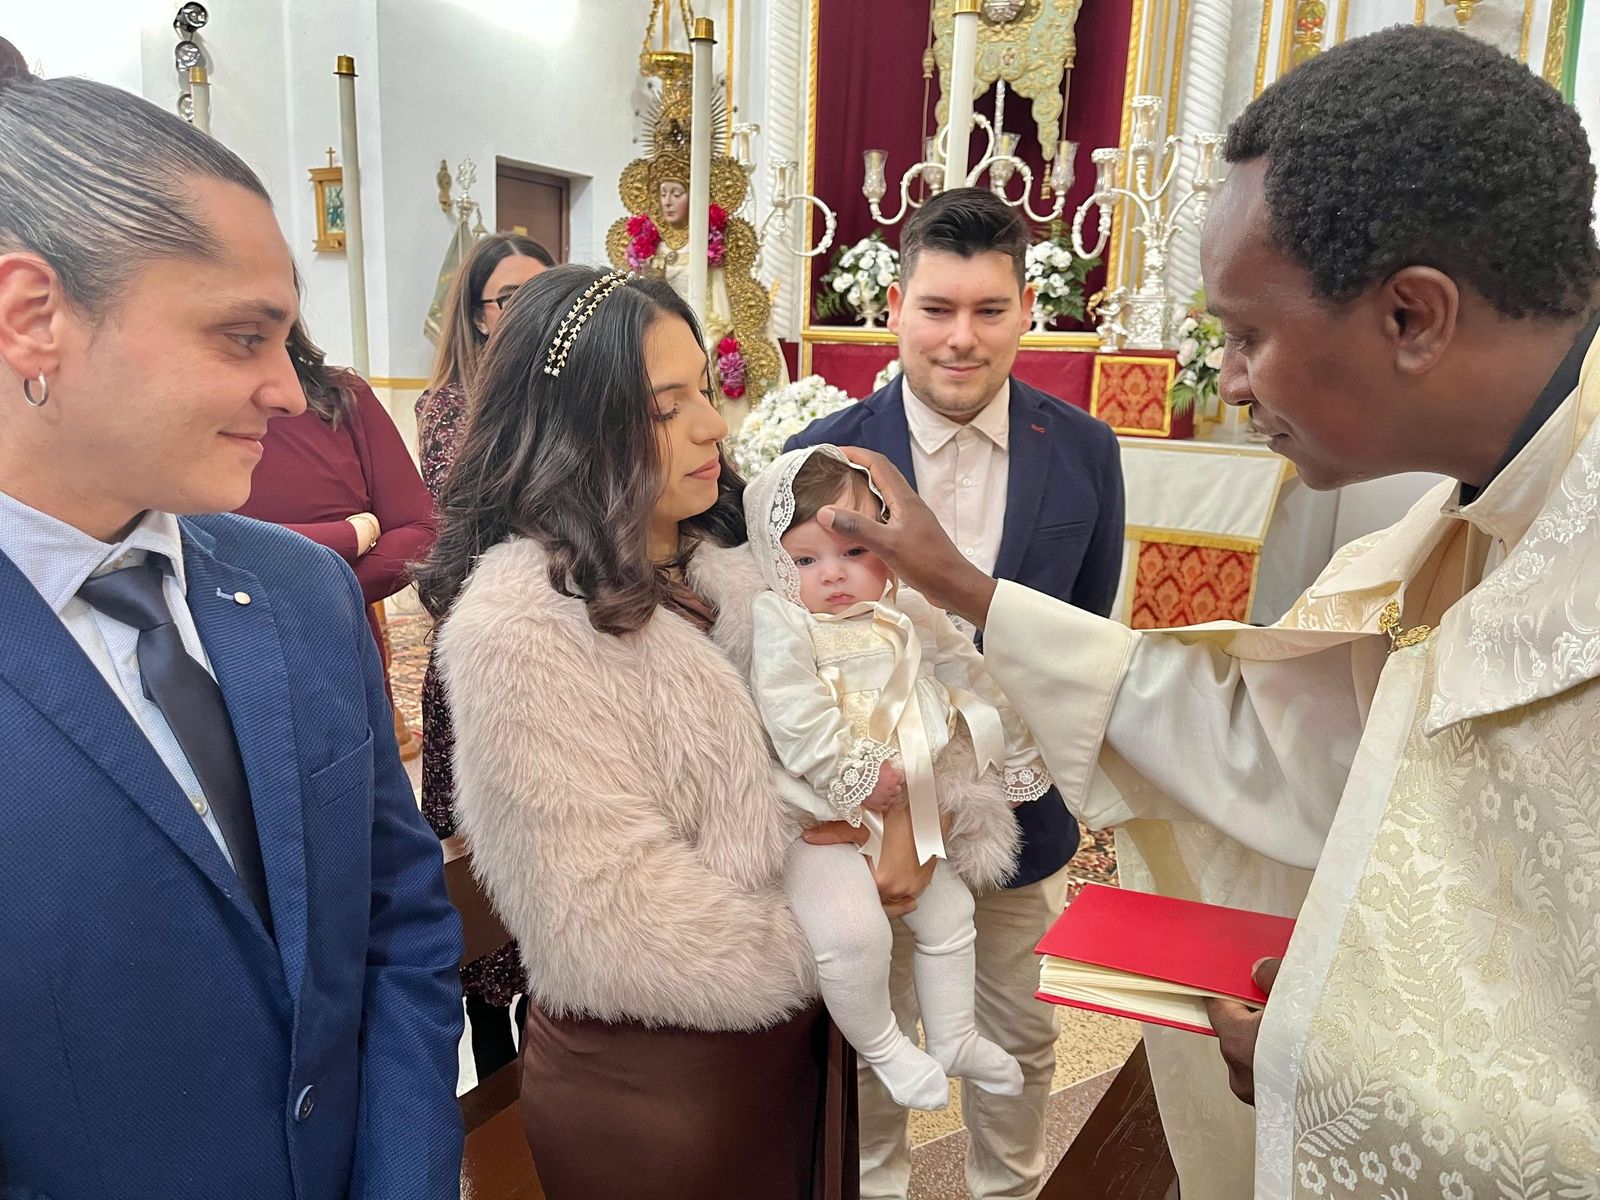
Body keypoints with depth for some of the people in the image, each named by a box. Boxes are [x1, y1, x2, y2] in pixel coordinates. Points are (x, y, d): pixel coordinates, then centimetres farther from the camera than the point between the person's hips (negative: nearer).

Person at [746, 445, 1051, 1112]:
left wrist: (1012, 739, 21)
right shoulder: (777, 621, -16)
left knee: (948, 911, 17)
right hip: (818, 816, -7)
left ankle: (952, 1038, 37)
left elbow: (963, 669, 15)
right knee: (853, 932, -23)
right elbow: (793, 717, -25)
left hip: (904, 810, 7)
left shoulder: (903, 615, 4)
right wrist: (853, 776, -23)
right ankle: (880, 1047, 4)